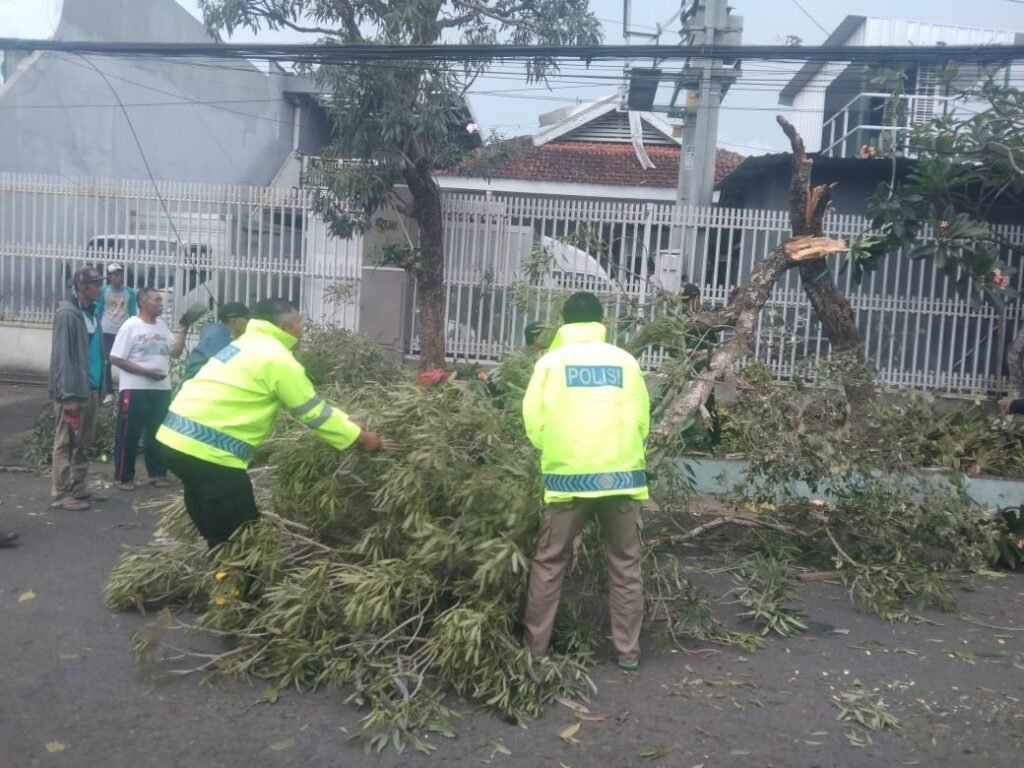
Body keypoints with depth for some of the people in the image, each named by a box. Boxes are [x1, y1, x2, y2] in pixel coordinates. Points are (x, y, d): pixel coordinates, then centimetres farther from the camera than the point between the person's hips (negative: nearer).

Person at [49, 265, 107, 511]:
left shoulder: (91, 313, 13)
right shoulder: (67, 314, -11)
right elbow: (62, 356, -16)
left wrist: (99, 389, 10)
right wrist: (68, 394, -20)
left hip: (91, 388, 8)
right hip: (73, 391, -8)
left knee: (83, 443, 15)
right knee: (65, 443, -1)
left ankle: (78, 488, 24)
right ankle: (61, 494, 6)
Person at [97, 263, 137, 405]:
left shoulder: (130, 292, 3)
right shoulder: (104, 291, 0)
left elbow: (133, 313, 7)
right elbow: (98, 311, 5)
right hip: (107, 331, 0)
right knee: (107, 362, 0)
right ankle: (108, 393, 7)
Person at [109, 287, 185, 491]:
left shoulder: (162, 325, 11)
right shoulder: (131, 326, -8)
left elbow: (175, 352, 9)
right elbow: (115, 358, -12)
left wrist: (183, 329, -1)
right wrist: (147, 371, -18)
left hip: (162, 389, 6)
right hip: (135, 389, -6)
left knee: (157, 433, 12)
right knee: (129, 434, 0)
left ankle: (157, 473, 22)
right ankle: (123, 477, 10)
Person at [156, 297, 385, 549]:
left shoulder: (249, 344, 20)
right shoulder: (277, 358, -11)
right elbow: (313, 412, -7)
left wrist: (346, 422, 19)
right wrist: (360, 437, 3)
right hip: (208, 449, -10)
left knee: (221, 533, 21)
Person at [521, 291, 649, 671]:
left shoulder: (551, 361, 1)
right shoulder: (625, 360, 5)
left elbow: (534, 421, 0)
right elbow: (641, 420, 8)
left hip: (569, 475, -1)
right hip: (621, 474, 1)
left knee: (549, 563, 11)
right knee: (625, 566, 12)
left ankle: (534, 647, 17)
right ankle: (628, 652, 17)